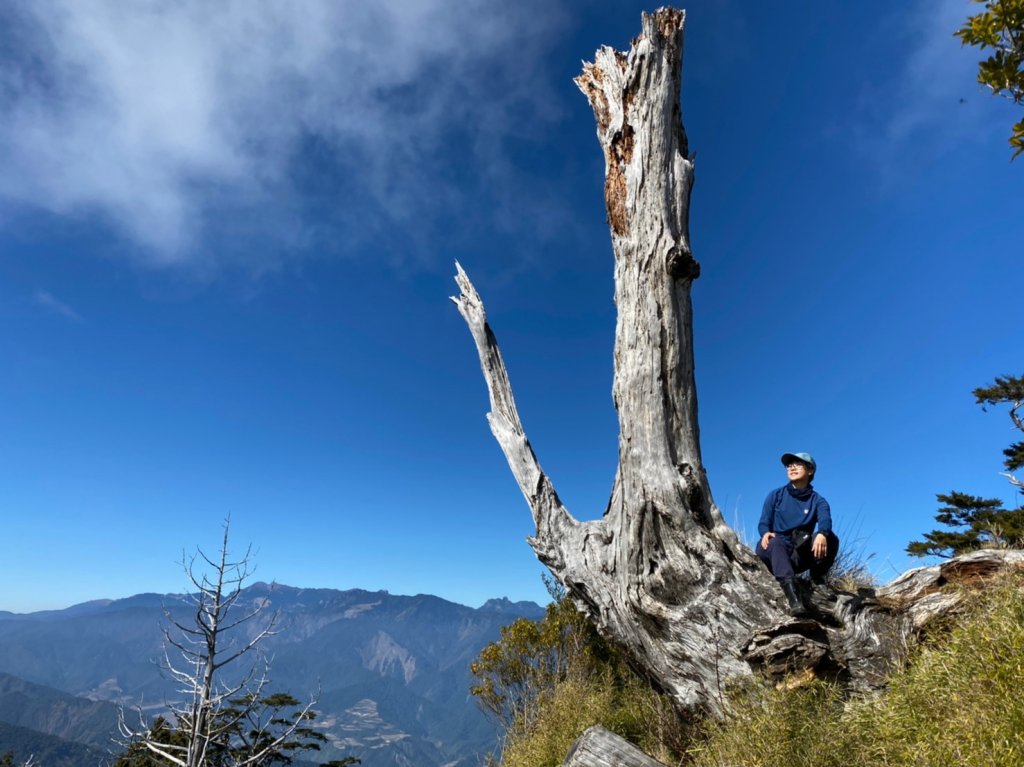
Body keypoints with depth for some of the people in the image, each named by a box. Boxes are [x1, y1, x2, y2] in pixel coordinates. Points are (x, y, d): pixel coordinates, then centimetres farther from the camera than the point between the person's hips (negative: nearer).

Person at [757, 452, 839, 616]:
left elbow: (825, 520, -17)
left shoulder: (817, 500, 5)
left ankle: (817, 579, -5)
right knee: (775, 542, -37)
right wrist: (766, 533, -28)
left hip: (800, 556, 1)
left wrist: (821, 534, -43)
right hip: (774, 552, -1)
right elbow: (763, 523, -1)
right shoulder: (776, 496, 7)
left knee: (830, 538, -25)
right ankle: (792, 594, -56)